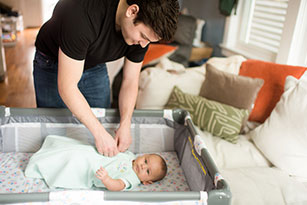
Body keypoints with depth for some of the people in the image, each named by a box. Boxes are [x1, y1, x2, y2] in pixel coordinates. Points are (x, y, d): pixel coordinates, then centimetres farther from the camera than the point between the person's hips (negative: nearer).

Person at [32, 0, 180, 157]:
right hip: (53, 65, -4)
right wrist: (100, 133, -37)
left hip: (94, 66, 4)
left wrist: (125, 125, -23)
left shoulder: (143, 30, -23)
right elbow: (66, 87, -37)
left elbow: (130, 81, -11)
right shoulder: (82, 14, -42)